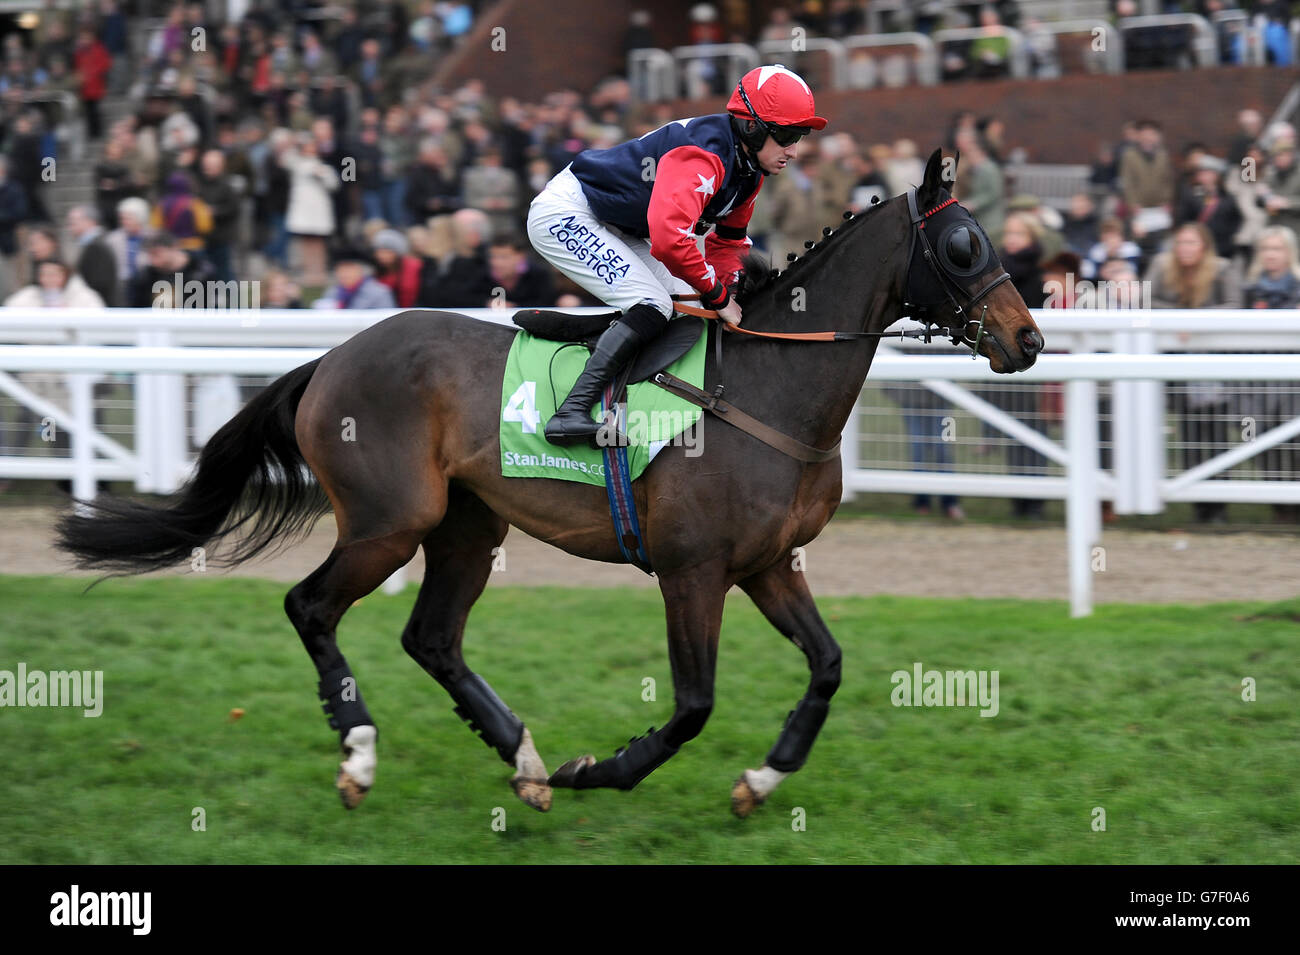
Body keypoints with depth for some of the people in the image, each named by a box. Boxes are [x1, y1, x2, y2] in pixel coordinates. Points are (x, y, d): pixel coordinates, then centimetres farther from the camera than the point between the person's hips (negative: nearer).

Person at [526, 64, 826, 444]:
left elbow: (728, 240, 16)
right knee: (652, 305, -23)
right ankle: (570, 412, -27)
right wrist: (717, 295, -30)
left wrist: (727, 294, -3)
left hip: (616, 227, 11)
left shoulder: (748, 171, 1)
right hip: (564, 213, -11)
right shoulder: (702, 157, -31)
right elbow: (669, 237, -43)